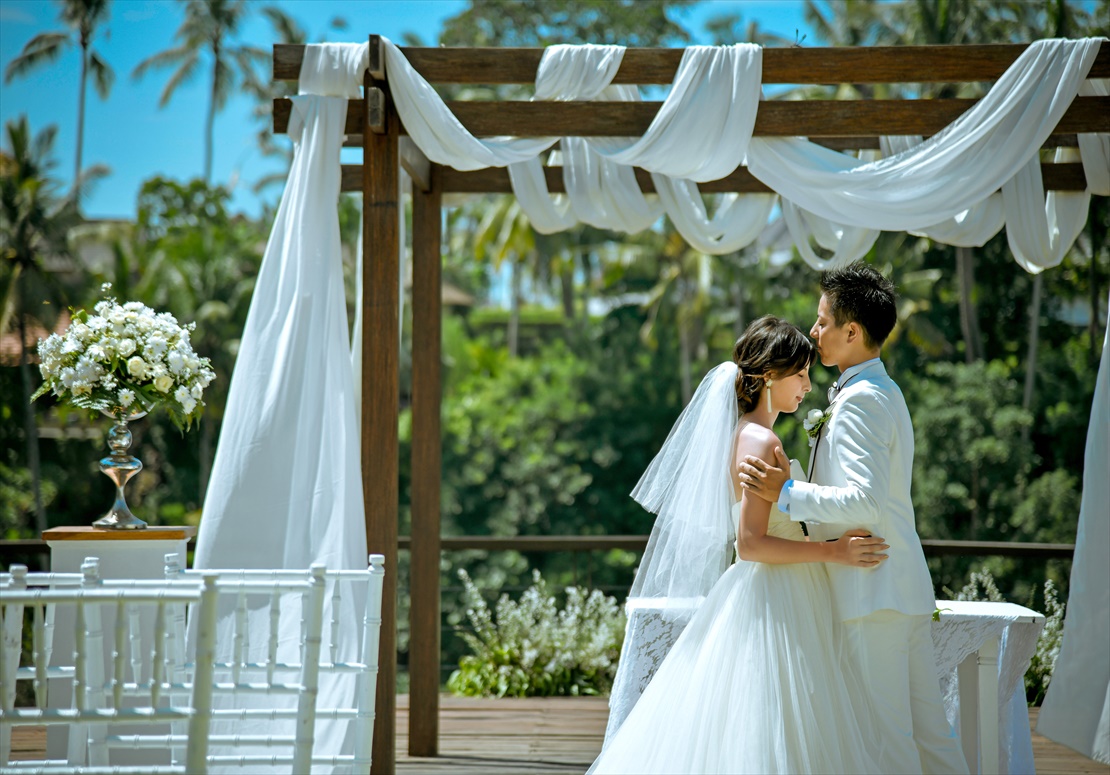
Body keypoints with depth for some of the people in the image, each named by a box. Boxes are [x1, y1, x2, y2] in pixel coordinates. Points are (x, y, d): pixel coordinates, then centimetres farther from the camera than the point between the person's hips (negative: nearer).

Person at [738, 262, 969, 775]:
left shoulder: (859, 400, -14)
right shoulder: (884, 392, 18)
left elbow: (866, 500, -23)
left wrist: (788, 494, -18)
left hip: (873, 594, -10)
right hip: (904, 586, 10)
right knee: (928, 728, 12)